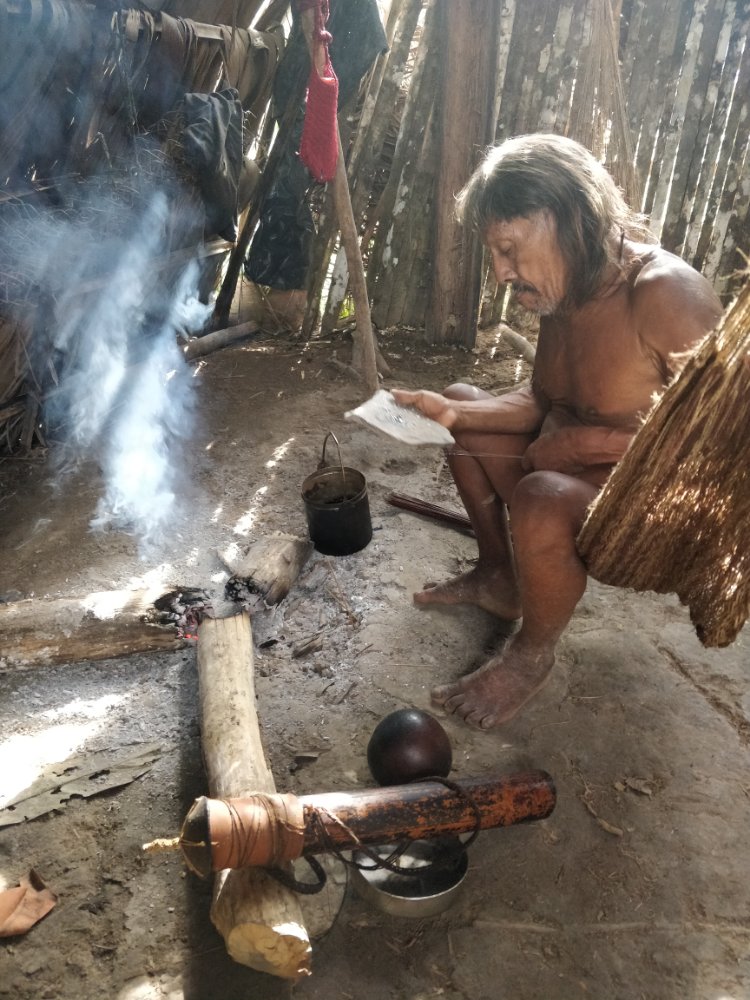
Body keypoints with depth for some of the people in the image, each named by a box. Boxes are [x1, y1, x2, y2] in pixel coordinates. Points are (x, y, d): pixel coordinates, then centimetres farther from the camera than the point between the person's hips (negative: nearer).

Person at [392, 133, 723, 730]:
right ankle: (499, 578, 18)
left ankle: (533, 655, -7)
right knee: (461, 410, 11)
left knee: (541, 499, -37)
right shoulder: (564, 291, 0)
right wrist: (453, 413, -7)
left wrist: (592, 441, -25)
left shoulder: (665, 294, -26)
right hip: (574, 466, 9)